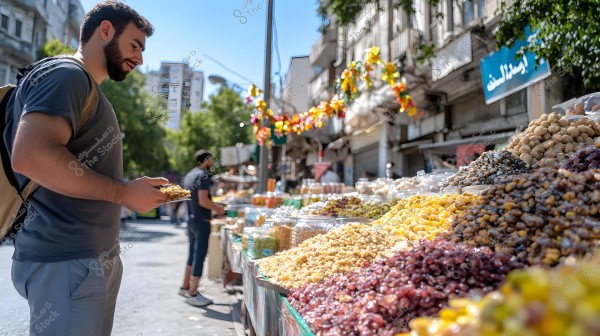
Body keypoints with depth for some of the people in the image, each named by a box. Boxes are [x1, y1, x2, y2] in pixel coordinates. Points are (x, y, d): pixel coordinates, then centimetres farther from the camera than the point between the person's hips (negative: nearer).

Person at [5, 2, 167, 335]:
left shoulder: (85, 86, 20)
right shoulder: (66, 74, -10)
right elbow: (31, 156, -26)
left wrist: (136, 192, 13)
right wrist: (124, 193, -19)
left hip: (95, 257, 10)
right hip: (66, 262, -10)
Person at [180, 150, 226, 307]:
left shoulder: (189, 175, 14)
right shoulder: (203, 175, -14)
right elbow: (203, 200, -22)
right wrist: (218, 209, -9)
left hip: (191, 219, 9)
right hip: (201, 221, -9)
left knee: (193, 253, 17)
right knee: (199, 256, -4)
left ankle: (185, 287, 26)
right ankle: (193, 294, 0)